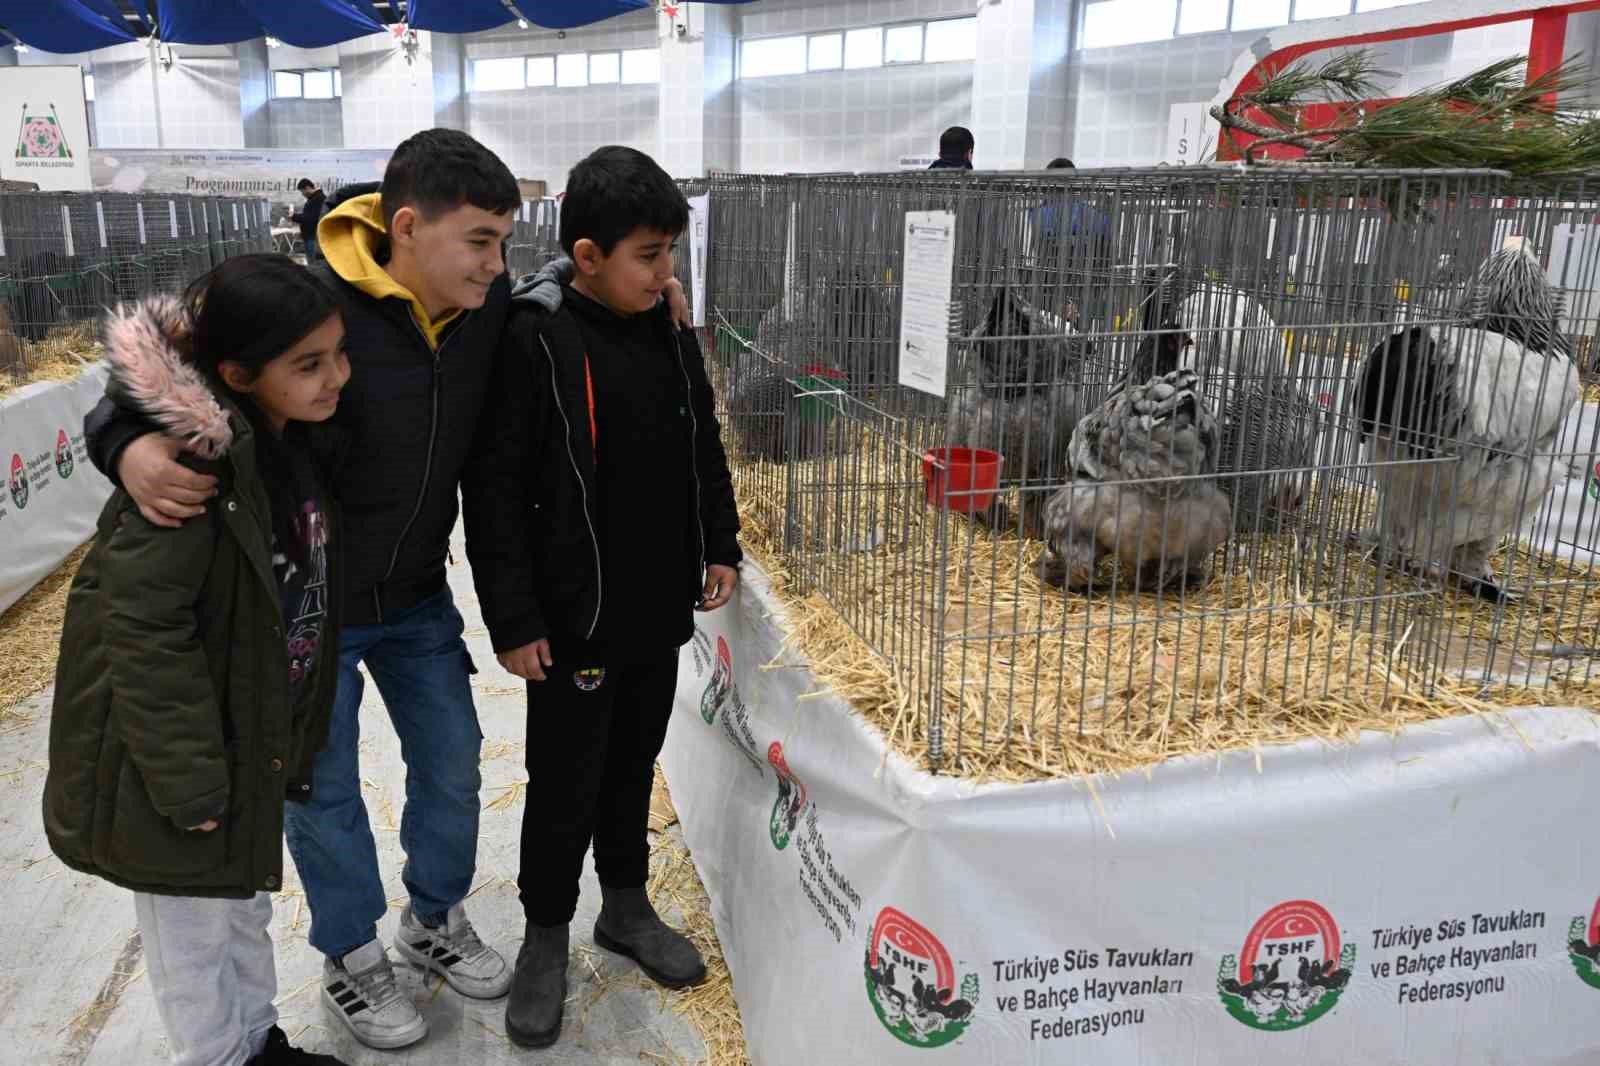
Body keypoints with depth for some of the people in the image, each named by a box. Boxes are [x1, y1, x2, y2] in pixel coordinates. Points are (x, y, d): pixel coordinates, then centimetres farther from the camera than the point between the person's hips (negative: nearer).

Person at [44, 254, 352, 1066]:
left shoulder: (298, 442, -2)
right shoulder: (195, 455, -27)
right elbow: (141, 624, -26)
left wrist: (291, 740, 12)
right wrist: (191, 781, -22)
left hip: (252, 734, 8)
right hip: (175, 754, -8)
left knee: (246, 907, 26)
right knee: (192, 933, 13)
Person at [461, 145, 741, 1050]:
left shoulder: (671, 336, 3)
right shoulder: (531, 342, -16)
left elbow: (705, 453, 15)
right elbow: (494, 490, -15)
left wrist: (720, 548, 12)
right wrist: (513, 618, -15)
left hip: (662, 610, 6)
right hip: (575, 620, -5)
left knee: (634, 765, 20)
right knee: (565, 787, 8)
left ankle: (627, 906, 40)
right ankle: (547, 937, 29)